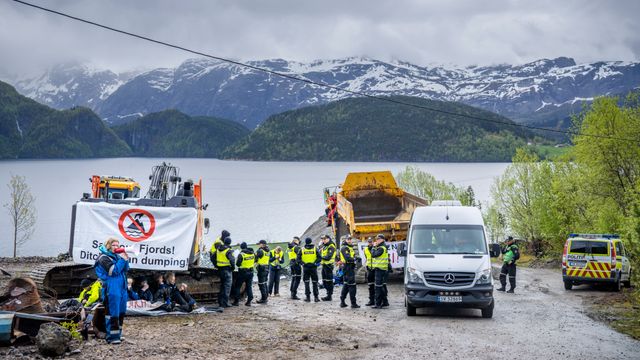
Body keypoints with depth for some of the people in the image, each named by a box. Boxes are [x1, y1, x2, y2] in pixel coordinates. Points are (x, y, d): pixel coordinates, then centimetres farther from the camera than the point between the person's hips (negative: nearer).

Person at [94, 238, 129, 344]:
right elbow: (114, 270, -17)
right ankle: (112, 337, -7)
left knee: (121, 312, 13)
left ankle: (118, 334, 23)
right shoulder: (104, 258, -7)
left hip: (121, 288, 9)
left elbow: (125, 270, 16)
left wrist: (126, 260, 0)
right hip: (111, 290, -8)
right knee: (112, 313, -9)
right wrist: (122, 260, -14)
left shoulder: (116, 256, 17)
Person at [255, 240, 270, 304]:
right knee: (265, 283, 17)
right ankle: (266, 297, 22)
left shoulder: (260, 251, -14)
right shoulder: (267, 251, 12)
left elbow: (255, 258, -11)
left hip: (261, 268, -9)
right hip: (266, 268, 9)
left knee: (261, 284, -5)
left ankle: (263, 299, -5)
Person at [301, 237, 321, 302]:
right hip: (313, 267, 0)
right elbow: (319, 258, -7)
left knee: (306, 282, 6)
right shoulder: (315, 249, 0)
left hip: (305, 268, 0)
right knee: (315, 282, 7)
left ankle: (308, 297, 3)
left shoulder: (302, 250, 2)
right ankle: (316, 297, 5)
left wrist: (303, 263, 1)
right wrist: (315, 263, -3)